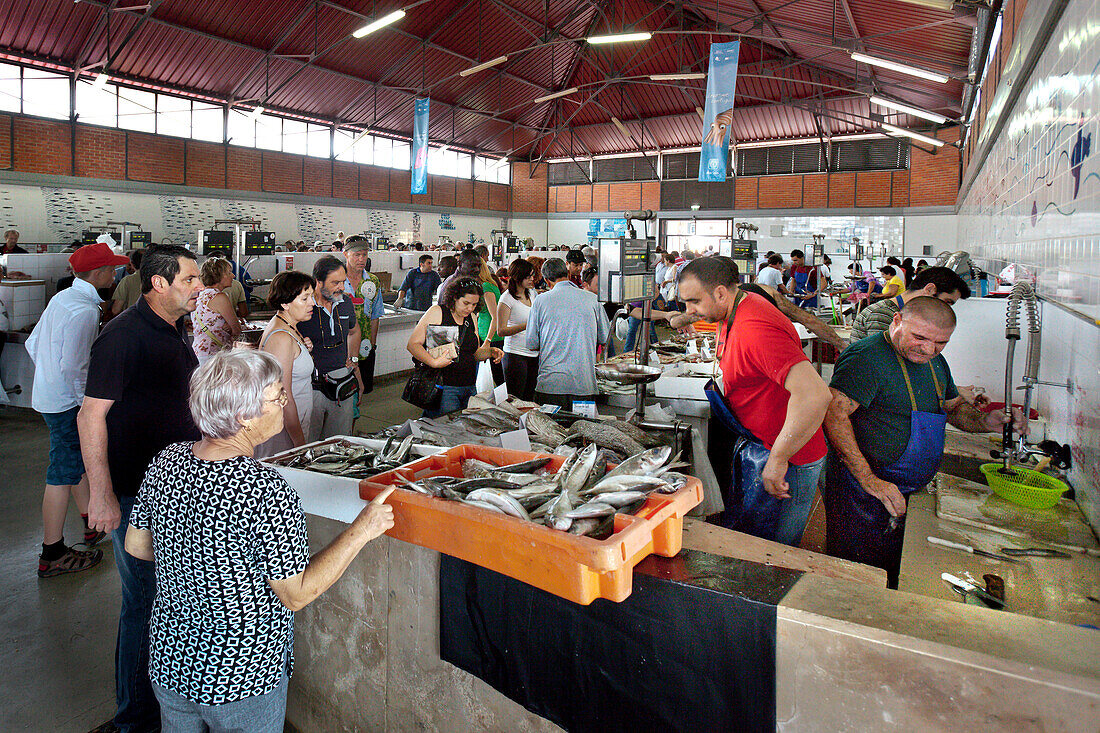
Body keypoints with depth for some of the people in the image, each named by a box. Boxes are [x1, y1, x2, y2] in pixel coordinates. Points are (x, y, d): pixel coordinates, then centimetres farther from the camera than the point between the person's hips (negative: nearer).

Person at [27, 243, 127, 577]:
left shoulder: (62, 297, 8)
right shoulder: (84, 310, -22)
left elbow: (33, 344, 15)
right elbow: (74, 368, -26)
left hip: (48, 395, 10)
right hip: (66, 403, -10)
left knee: (80, 458, 21)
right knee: (64, 473, -1)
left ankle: (92, 523, 36)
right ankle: (52, 554, 8)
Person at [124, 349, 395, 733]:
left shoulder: (167, 460, -10)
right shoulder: (267, 491, -31)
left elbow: (136, 546, 4)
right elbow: (295, 595, -22)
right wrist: (361, 531, -18)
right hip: (241, 680, -5)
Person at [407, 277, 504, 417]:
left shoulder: (471, 319, 14)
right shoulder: (437, 312, -4)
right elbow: (413, 344, -9)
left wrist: (490, 352, 2)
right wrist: (433, 362, -23)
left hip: (470, 388, 6)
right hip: (444, 388, -6)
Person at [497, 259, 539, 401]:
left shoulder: (531, 293, 12)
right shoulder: (507, 298, -9)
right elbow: (501, 331, -15)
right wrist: (527, 325, -23)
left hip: (534, 354, 7)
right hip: (515, 355, -7)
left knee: (529, 398, 9)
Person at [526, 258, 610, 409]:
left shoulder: (540, 301, -1)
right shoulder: (592, 299, 2)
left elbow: (532, 345, 3)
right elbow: (604, 338, 12)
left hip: (550, 384, -1)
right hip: (585, 385, 1)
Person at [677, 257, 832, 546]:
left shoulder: (756, 330, -30)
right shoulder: (732, 317, 4)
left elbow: (814, 395, -41)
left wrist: (777, 460, -34)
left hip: (788, 459, -10)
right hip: (759, 444, 10)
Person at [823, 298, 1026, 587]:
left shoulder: (935, 362, 11)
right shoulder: (869, 357, -20)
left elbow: (954, 407, 27)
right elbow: (833, 413, -31)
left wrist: (984, 422, 4)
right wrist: (869, 480, -32)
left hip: (903, 495, 9)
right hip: (862, 492, -9)